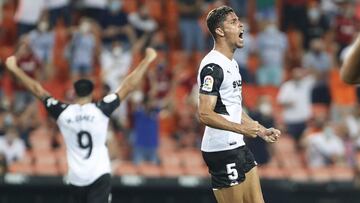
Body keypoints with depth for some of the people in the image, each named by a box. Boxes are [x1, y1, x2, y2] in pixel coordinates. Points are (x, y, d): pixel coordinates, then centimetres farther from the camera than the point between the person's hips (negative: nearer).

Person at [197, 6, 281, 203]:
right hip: (221, 150, -10)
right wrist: (242, 129, -30)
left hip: (238, 147, 10)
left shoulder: (231, 63, 17)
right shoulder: (212, 66, -16)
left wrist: (262, 131, 22)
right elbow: (205, 114, -24)